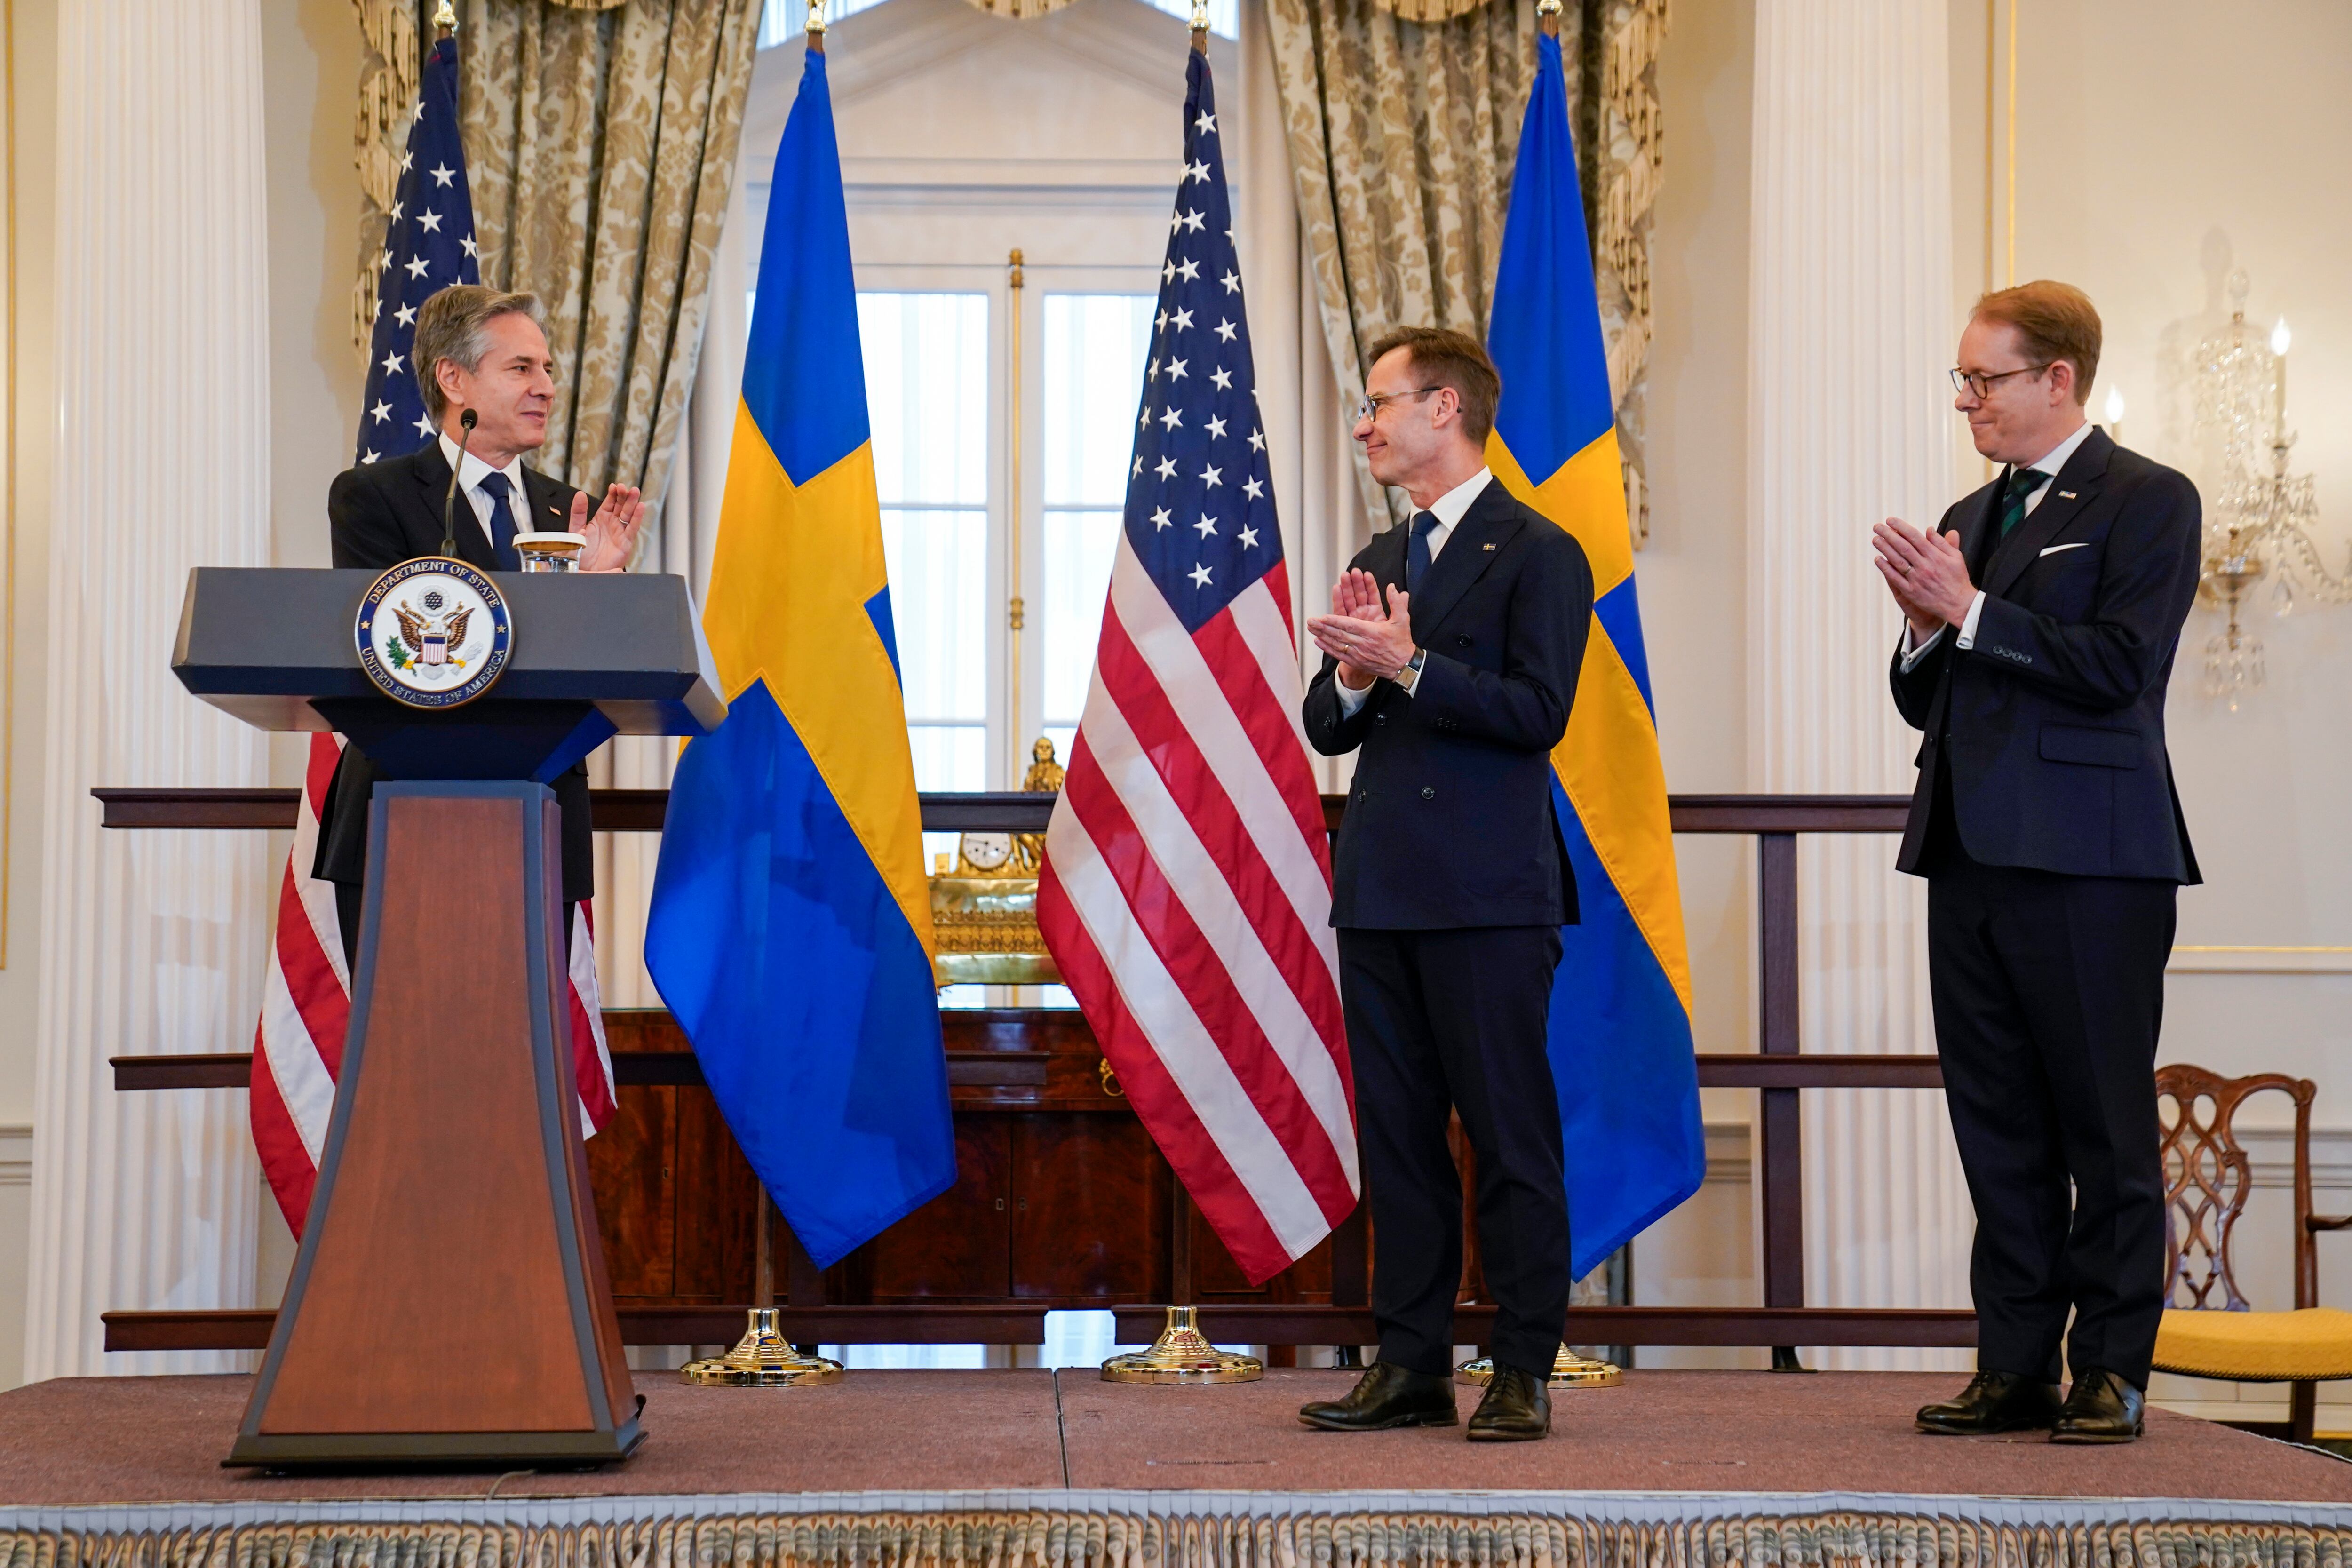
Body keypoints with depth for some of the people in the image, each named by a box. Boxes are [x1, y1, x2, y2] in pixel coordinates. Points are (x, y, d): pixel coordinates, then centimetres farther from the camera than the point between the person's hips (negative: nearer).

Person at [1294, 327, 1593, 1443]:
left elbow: (1538, 711, -15)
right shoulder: (1381, 558, 18)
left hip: (1489, 892, -7)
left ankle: (1524, 1371, 4)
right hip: (1382, 889, 8)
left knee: (1510, 1132, -3)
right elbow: (1329, 731, 16)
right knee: (1396, 1132, 9)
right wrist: (1353, 676, -5)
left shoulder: (1536, 554, -4)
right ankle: (1412, 1367, 16)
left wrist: (1409, 664, -19)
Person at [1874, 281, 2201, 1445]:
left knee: (2105, 1127, -1)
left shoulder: (2147, 501, -3)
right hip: (1974, 858, 7)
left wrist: (1971, 613, -13)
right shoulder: (1971, 518, 19)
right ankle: (2016, 1367, 14)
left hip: (2088, 865, -7)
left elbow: (2119, 666, -15)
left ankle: (2111, 1371, 6)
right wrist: (1925, 632, 0)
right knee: (1998, 1129, 9)